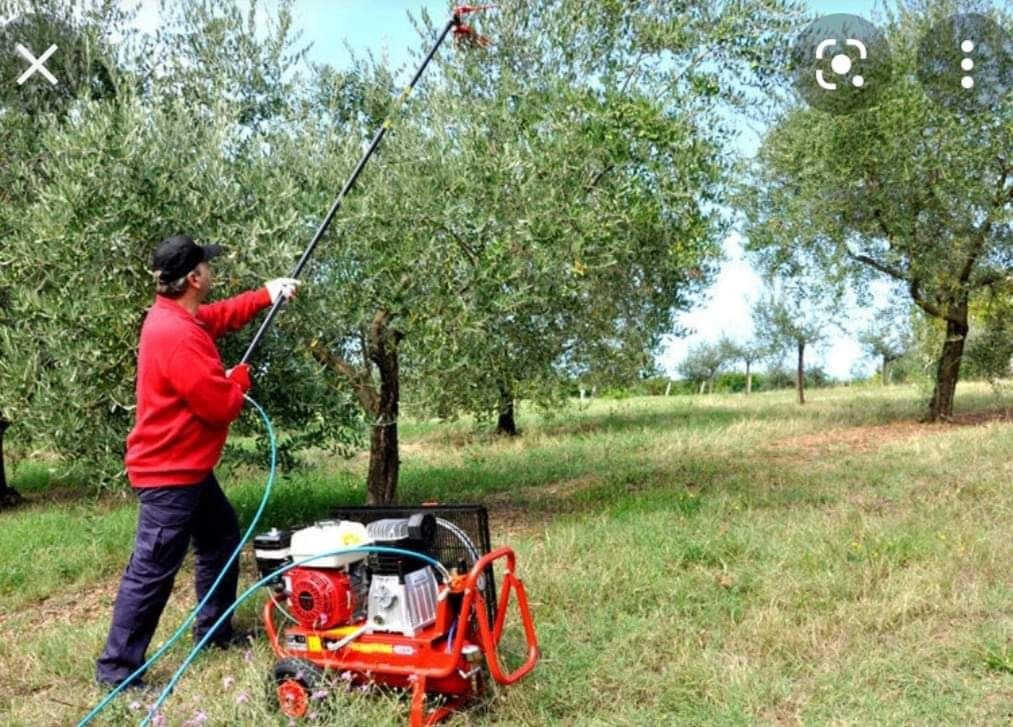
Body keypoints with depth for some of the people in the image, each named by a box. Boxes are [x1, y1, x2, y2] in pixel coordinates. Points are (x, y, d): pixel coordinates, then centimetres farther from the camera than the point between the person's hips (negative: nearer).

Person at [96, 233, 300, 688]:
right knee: (152, 572, -3)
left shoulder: (177, 316, 6)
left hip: (188, 468, 11)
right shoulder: (177, 335, -27)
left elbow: (223, 315, 27)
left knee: (222, 540, 22)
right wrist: (241, 377, -4)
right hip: (168, 474, -11)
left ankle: (213, 631, 35)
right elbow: (221, 405, -25)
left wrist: (266, 296, 18)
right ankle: (117, 669, 9)